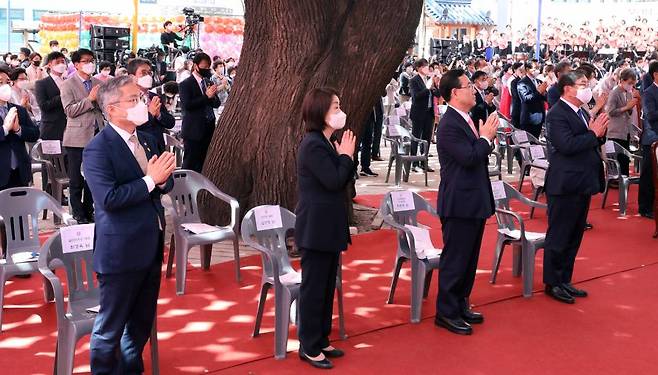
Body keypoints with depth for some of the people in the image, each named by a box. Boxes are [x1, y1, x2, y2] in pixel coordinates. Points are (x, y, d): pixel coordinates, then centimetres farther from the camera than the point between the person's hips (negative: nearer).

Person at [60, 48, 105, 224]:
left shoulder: (97, 83, 12)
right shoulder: (68, 85, -3)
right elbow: (70, 111, -12)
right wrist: (90, 99, -19)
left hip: (97, 136, 5)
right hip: (78, 138, -5)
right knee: (77, 179, 3)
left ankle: (88, 211, 23)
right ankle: (78, 214, 14)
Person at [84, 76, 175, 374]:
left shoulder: (147, 140, 9)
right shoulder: (98, 149, -16)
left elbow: (164, 184, 10)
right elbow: (109, 198, -25)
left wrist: (163, 178, -13)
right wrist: (150, 180, -23)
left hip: (151, 246, 8)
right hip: (121, 251, -8)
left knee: (142, 322, 21)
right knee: (110, 327, 6)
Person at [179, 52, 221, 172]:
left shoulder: (209, 82, 13)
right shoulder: (185, 85, -5)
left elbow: (217, 103, 11)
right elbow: (187, 105, -17)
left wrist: (212, 96, -12)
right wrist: (206, 97, -20)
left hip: (209, 128, 6)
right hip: (194, 130, -6)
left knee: (203, 163, 10)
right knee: (191, 164, -3)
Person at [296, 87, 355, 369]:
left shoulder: (325, 143, 12)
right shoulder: (313, 145, -18)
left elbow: (341, 180, 13)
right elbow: (334, 181, -22)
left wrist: (344, 156, -1)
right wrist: (346, 155, -9)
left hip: (327, 227, 10)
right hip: (317, 228, -10)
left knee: (327, 286, 15)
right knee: (313, 287, 0)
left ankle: (321, 340, 26)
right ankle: (309, 347, 10)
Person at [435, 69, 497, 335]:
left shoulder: (466, 120, 12)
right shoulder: (449, 125, -19)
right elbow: (469, 158, -25)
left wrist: (486, 138, 4)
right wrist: (486, 137, -13)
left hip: (474, 201, 10)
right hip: (459, 203, -10)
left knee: (469, 258, 18)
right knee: (455, 259, -1)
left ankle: (460, 305, 30)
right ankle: (446, 313, 10)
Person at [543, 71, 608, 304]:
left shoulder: (582, 112, 13)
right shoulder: (557, 114, -14)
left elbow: (591, 144, 14)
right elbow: (567, 145, -25)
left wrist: (599, 133, -5)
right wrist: (593, 134, -17)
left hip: (582, 184, 9)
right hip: (566, 186, -9)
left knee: (574, 237, 15)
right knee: (558, 237, 1)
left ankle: (564, 281, 25)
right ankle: (552, 284, 12)